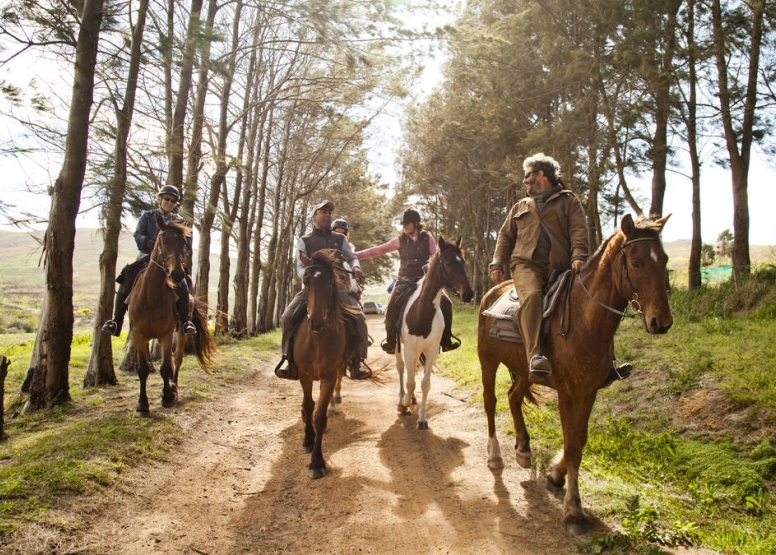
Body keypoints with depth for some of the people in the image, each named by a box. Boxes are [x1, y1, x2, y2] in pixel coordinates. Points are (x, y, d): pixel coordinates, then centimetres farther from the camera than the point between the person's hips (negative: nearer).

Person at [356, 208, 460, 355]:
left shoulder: (428, 239, 4)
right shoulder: (400, 241, 4)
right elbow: (378, 250, 3)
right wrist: (355, 255, -3)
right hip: (406, 281, 0)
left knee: (446, 303, -13)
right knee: (392, 307, -21)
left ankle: (446, 339, 1)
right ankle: (390, 340, -2)